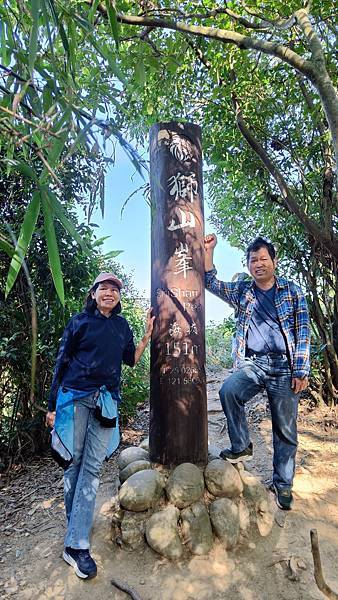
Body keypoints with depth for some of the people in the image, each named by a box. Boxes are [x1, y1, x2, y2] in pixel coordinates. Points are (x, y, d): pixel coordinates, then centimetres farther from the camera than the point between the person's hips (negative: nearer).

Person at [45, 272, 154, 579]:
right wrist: (52, 405, 0)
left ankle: (76, 544, 13)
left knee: (92, 467, 2)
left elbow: (131, 359, 13)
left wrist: (148, 335, 3)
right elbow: (62, 361, 1)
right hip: (75, 397, -2)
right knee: (73, 461, 8)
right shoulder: (80, 321, 0)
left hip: (106, 401, 2)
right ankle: (75, 521, 30)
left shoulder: (122, 325, 11)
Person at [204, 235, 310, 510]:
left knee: (285, 430, 6)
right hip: (252, 364, 1)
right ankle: (242, 446, -5)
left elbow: (303, 332, 0)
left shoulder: (292, 291, 4)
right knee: (228, 390, -28)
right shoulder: (241, 291, 10)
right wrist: (208, 250, -4)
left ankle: (283, 484, 27)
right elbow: (211, 282, 5)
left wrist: (301, 371, -6)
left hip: (284, 367, -1)